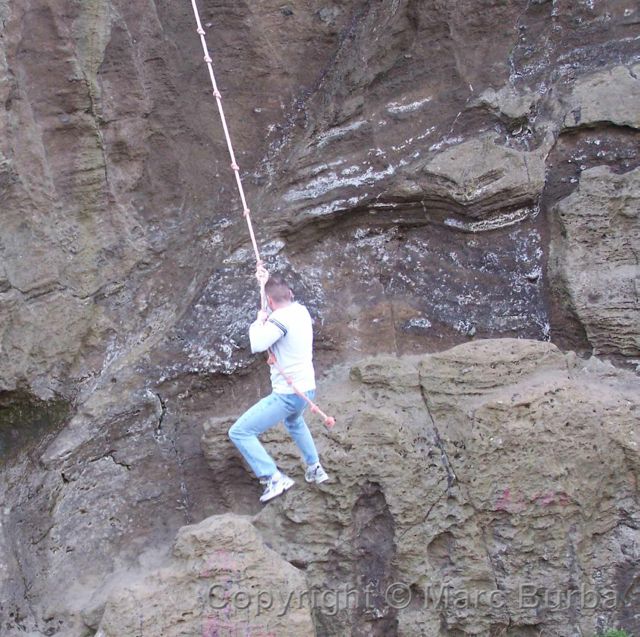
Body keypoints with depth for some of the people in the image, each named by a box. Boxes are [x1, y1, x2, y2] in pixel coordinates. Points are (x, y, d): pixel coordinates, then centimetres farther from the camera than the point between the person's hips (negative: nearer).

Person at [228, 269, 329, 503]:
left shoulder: (281, 318, -21)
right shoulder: (301, 310, 4)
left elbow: (257, 344, -32)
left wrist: (258, 322, -14)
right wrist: (268, 282, 28)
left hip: (287, 394, -9)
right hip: (307, 388, 9)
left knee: (239, 432, -8)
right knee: (294, 422, 41)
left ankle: (274, 479, -15)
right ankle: (315, 468, 42)